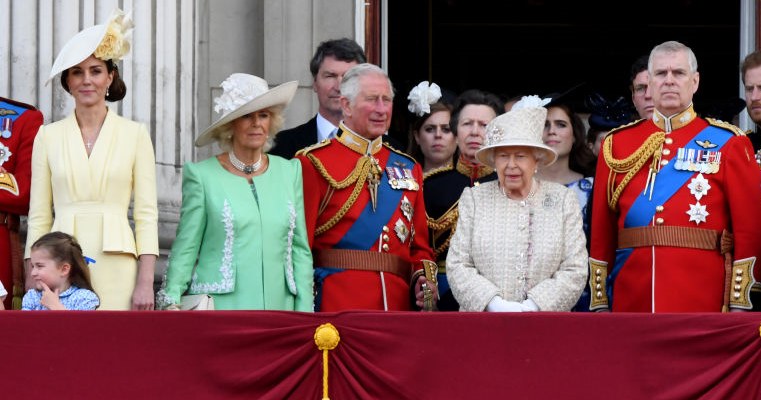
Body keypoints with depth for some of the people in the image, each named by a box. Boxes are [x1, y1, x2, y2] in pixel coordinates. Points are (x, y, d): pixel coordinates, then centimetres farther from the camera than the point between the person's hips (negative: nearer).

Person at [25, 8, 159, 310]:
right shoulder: (48, 136, 9)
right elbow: (39, 216, 9)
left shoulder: (135, 134, 6)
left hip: (116, 270, -1)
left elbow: (146, 215, 3)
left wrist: (145, 283, -6)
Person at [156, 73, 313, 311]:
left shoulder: (289, 172, 13)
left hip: (278, 307, 3)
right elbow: (185, 249, 2)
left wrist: (304, 313, 7)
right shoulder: (202, 175, 1)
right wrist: (171, 302, -10)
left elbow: (300, 249, 14)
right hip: (219, 309, -3)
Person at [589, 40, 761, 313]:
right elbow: (601, 229, 11)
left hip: (703, 301, -2)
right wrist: (599, 304, 5)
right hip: (632, 305, 2)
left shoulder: (727, 143, 4)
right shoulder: (617, 144, 11)